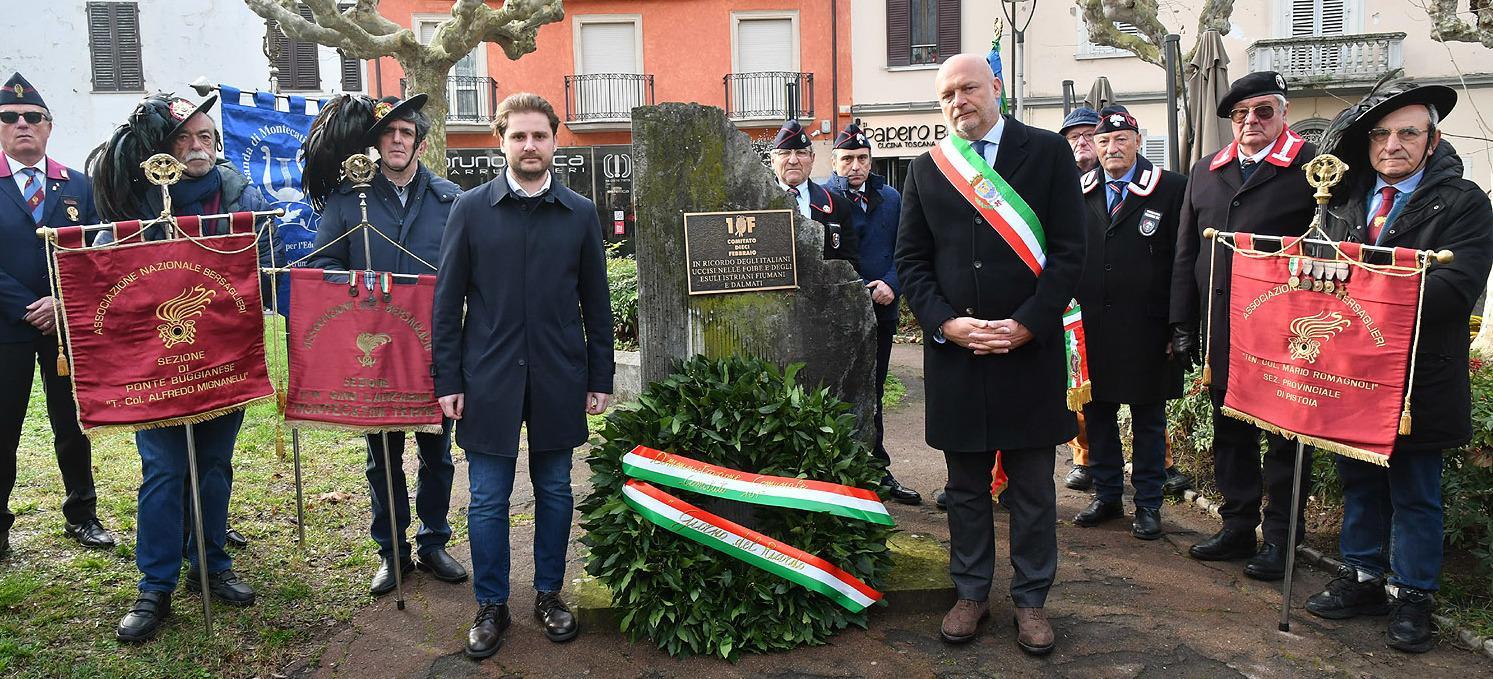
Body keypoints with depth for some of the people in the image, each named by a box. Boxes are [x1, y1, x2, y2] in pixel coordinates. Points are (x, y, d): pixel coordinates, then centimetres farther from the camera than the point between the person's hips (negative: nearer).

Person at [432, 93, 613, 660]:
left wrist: (600, 378, 5)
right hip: (489, 380, -1)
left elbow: (596, 304, 7)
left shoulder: (581, 214, 4)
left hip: (559, 381, 1)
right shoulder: (470, 209, 0)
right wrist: (448, 380, -3)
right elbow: (447, 302, 1)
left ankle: (549, 594, 28)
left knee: (554, 491, 12)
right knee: (488, 499, 6)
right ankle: (491, 606, 22)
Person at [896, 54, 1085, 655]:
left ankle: (1031, 599, 21)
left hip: (1031, 346, -2)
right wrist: (946, 323, -8)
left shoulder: (1047, 152, 2)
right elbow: (910, 259, 7)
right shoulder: (926, 169, 8)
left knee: (1033, 486, 8)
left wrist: (1027, 324, -13)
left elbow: (1069, 251, -3)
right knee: (966, 485, 11)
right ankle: (971, 593, 25)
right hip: (954, 349, 2)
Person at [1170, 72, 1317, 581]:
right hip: (1222, 327, 5)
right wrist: (1182, 323, 8)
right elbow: (1185, 252, 12)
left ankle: (1280, 537, 16)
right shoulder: (1207, 171, 12)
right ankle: (1238, 526, 25)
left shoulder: (1311, 167, -4)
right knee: (1231, 429, 13)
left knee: (1285, 434, 5)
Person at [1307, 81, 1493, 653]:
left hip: (1419, 377, -5)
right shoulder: (1345, 199, 10)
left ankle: (1412, 596, 21)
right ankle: (1361, 577, 30)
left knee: (1415, 494, 8)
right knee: (1359, 482, 16)